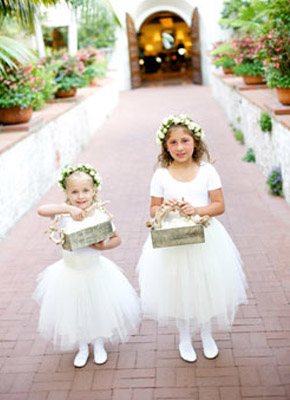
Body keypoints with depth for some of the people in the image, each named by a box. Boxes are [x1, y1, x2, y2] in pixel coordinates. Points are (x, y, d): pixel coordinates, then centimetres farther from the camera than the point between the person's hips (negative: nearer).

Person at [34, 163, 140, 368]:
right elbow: (41, 210, -31)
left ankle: (99, 345, 44)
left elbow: (117, 239, -4)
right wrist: (67, 208, -41)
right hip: (70, 272, 1)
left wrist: (104, 246, -24)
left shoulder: (100, 216, -15)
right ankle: (82, 348, 43)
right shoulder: (64, 214, -14)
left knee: (99, 309, 16)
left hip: (95, 271, -1)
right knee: (74, 312, 17)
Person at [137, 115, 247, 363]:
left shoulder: (207, 171, -6)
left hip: (204, 239, 0)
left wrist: (197, 210, -23)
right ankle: (185, 338, 36)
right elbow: (153, 209, 3)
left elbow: (219, 205, -6)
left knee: (206, 287, 13)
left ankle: (207, 335, 39)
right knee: (178, 290, 12)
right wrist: (163, 208, -19)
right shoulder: (161, 175, -5)